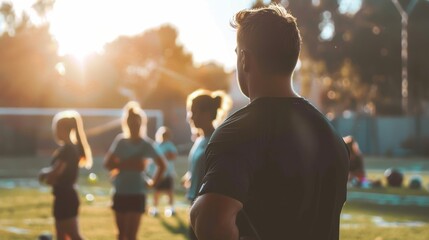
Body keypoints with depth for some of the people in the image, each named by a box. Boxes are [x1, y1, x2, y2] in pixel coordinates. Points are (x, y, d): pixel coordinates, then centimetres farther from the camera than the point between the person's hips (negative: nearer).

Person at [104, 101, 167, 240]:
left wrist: (153, 182, -2)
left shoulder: (145, 143, -3)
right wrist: (126, 165, -18)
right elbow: (107, 162, -7)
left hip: (137, 194, -3)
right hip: (120, 193, 3)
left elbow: (162, 164, 5)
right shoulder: (120, 141, 1)